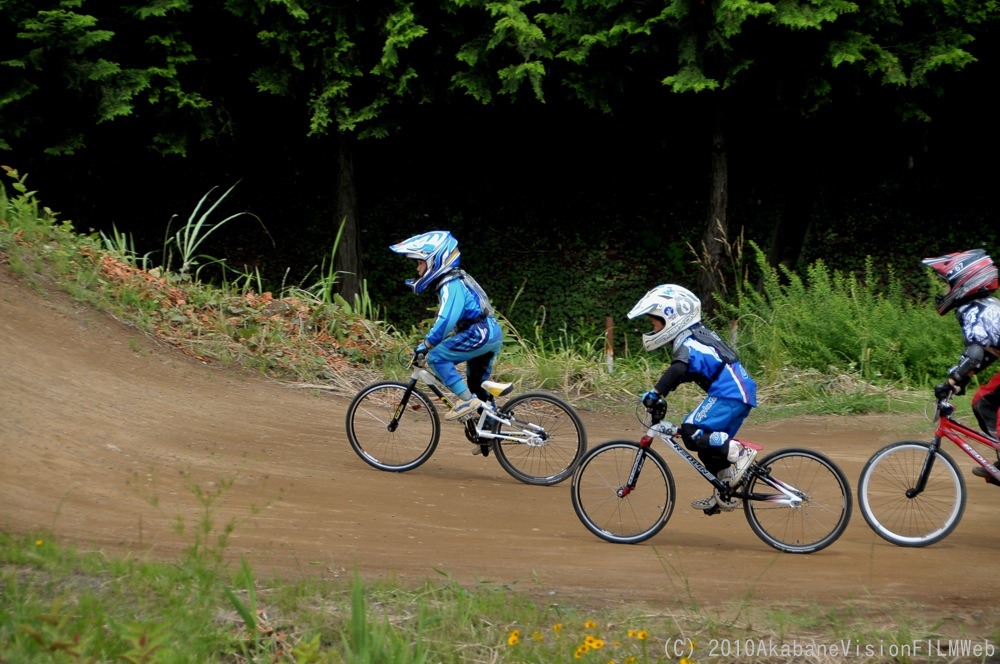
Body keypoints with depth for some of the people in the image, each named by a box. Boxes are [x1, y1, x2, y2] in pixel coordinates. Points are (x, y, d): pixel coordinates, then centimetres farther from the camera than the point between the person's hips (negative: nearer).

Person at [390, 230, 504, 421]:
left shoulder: (451, 284, -14)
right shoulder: (452, 281, 18)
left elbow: (446, 320, -25)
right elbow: (446, 318, 27)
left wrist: (425, 346, -23)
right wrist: (428, 342, 24)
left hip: (480, 334, -11)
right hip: (491, 335, 11)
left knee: (436, 357, -16)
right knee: (476, 387, 18)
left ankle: (467, 400, -18)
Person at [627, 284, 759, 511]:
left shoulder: (688, 343, -12)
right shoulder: (697, 334, 19)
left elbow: (678, 368, -32)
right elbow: (683, 372, 30)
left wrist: (655, 393, -35)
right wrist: (660, 393, 26)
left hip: (729, 395, -10)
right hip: (740, 393, 10)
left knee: (691, 433, -20)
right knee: (709, 449, 17)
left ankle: (739, 452, -23)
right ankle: (724, 496, 25)